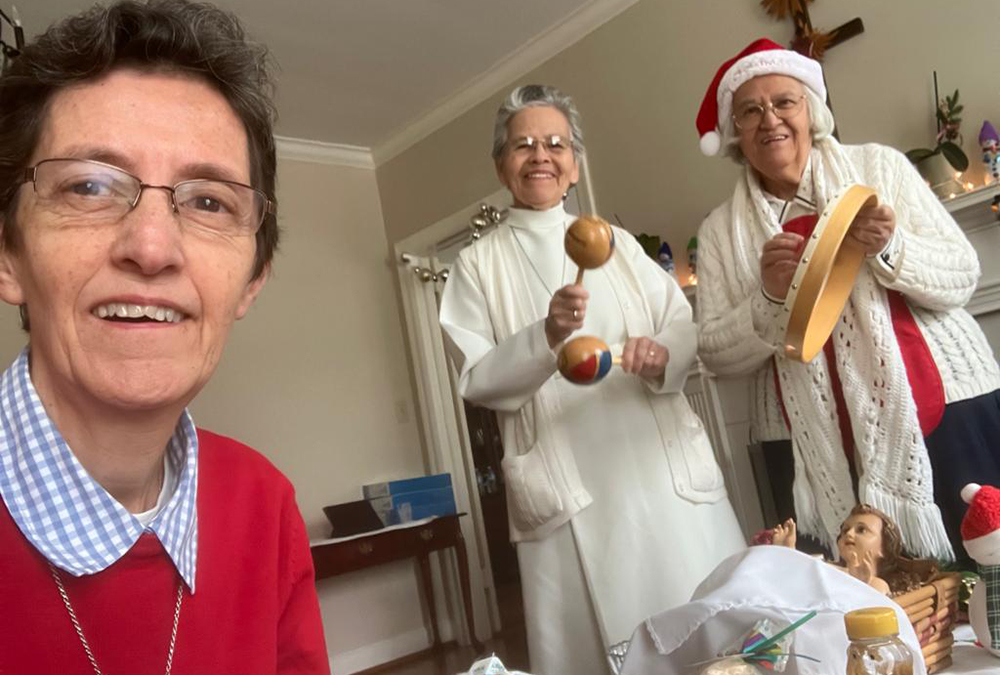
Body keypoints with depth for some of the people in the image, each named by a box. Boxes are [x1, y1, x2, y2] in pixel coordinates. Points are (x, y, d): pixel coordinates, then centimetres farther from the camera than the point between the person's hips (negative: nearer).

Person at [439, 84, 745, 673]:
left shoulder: (618, 243, 12)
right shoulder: (479, 265, 5)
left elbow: (688, 330, 8)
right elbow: (478, 381, -3)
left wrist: (662, 354, -14)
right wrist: (546, 336, -19)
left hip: (662, 469, 3)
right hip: (568, 487, -2)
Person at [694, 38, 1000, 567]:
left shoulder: (878, 165, 3)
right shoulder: (722, 228, 3)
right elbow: (717, 354, -1)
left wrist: (890, 249, -17)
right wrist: (769, 298, -18)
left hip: (944, 411, 0)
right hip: (821, 447, 0)